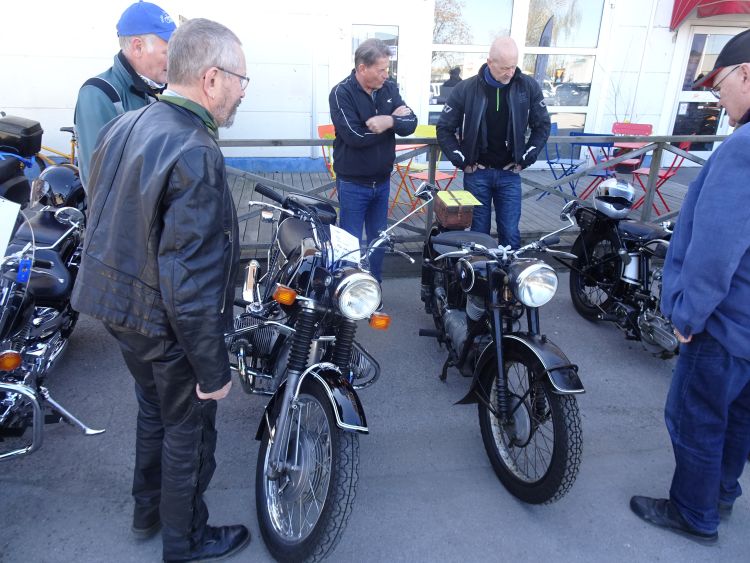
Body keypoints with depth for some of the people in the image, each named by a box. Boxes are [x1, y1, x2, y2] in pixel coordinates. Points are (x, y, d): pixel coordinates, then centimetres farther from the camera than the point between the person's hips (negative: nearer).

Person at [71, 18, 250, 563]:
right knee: (189, 428, 15)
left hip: (117, 303, 8)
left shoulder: (122, 125, 0)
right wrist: (214, 370, -20)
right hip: (168, 323, -8)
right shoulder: (196, 155, -28)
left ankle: (149, 510, 50)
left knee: (154, 409, 28)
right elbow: (191, 286, -29)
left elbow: (106, 219, 10)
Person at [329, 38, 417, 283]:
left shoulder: (390, 88, 2)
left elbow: (410, 124, -6)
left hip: (382, 180, 6)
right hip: (353, 183, -5)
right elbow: (355, 136, -25)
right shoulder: (342, 93, -14)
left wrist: (389, 121, -27)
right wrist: (393, 120, -15)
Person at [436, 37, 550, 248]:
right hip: (476, 172, -1)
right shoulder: (466, 89, -9)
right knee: (479, 232, 6)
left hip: (510, 173, 1)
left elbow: (542, 126, 7)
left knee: (510, 233, 3)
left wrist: (525, 159, 0)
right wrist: (462, 162, -4)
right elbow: (444, 129, 0)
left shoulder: (528, 87, -4)